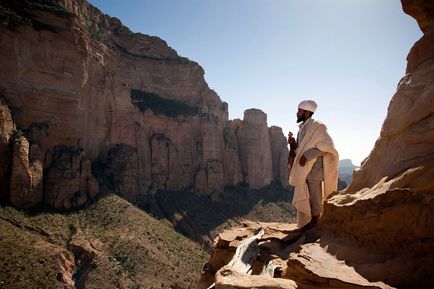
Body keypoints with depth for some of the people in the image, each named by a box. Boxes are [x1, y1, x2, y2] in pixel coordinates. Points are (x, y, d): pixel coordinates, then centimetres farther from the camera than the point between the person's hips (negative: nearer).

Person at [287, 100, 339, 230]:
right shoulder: (302, 129, 15)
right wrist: (292, 143, 2)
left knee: (314, 199, -1)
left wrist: (307, 155, -21)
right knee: (303, 199, 11)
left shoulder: (317, 127, -9)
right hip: (302, 170, 8)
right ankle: (306, 225, 20)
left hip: (314, 169, -8)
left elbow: (326, 146, -17)